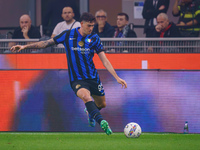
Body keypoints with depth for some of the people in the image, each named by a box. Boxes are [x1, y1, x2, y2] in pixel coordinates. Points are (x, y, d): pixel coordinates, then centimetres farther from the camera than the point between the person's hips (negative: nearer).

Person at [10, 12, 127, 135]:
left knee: (101, 104, 15)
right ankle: (102, 122, -43)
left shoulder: (94, 38, -2)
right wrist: (24, 46, -1)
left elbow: (105, 61, -3)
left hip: (93, 77, 3)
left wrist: (117, 77, -11)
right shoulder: (68, 35, -5)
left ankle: (90, 113, 51)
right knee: (85, 96, -33)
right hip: (77, 79, -3)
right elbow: (46, 43, 3)